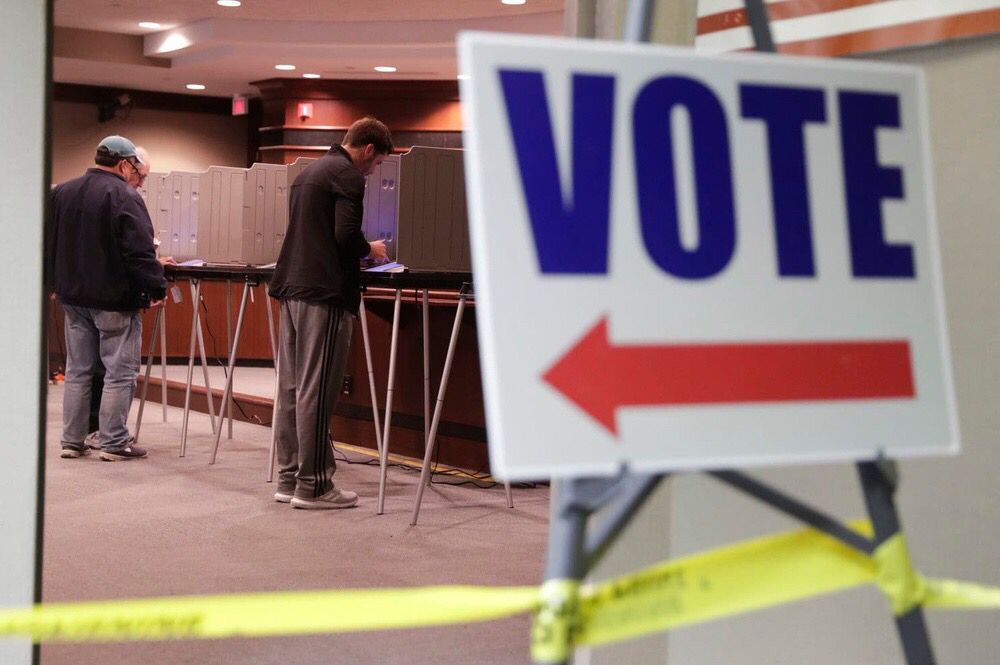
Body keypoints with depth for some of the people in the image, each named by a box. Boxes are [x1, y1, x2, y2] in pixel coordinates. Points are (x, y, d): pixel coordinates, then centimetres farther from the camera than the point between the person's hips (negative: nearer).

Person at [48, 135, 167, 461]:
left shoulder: (62, 192, 11)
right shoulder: (124, 196, -14)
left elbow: (51, 242, 18)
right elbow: (140, 251, -20)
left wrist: (56, 282, 26)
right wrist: (156, 287, -14)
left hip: (73, 296, 8)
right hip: (115, 299, -7)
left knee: (77, 370, 13)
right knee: (119, 373, -1)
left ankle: (72, 440, 16)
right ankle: (114, 443, 1)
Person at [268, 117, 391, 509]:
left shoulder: (309, 172, 21)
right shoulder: (347, 175, -8)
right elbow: (346, 235, -18)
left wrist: (360, 250, 23)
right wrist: (370, 250, 2)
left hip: (293, 288, 9)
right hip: (324, 292, -9)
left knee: (291, 388, 10)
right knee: (316, 392, -6)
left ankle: (288, 479, 15)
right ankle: (313, 486, -2)